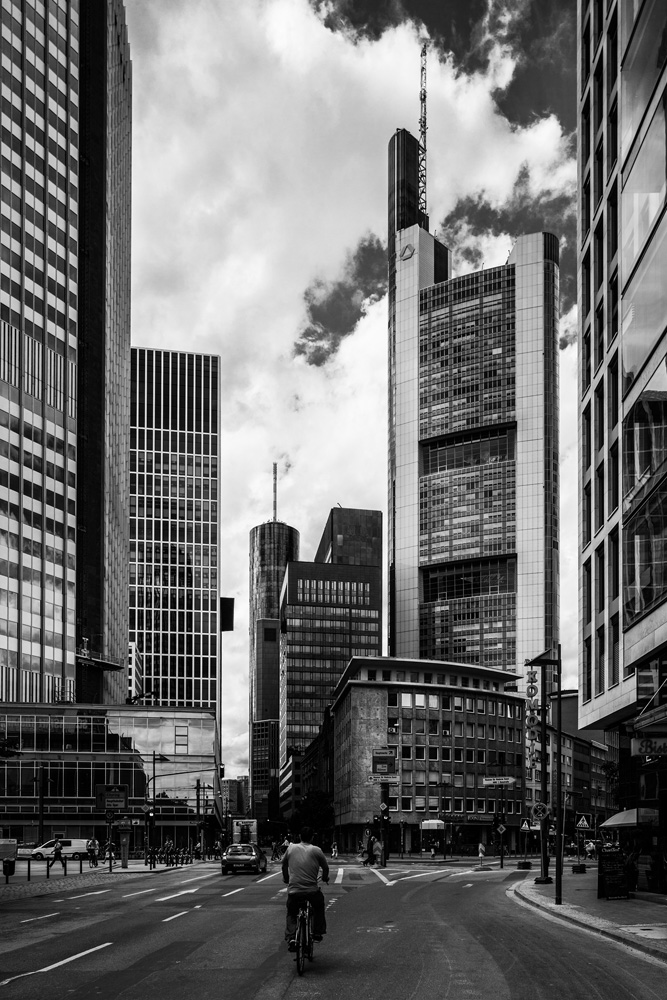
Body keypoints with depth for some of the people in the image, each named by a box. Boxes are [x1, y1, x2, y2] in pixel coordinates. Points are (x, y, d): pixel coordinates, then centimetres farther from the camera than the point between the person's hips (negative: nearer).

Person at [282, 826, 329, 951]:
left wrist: (286, 878, 38)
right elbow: (325, 867, 10)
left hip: (294, 890, 1)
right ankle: (317, 933, 27)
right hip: (312, 891, -1)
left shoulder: (291, 848, 7)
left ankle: (290, 937, -2)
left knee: (291, 914, 19)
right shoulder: (316, 850, 1)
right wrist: (325, 878, 32)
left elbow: (284, 865, 20)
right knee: (319, 908, 29)